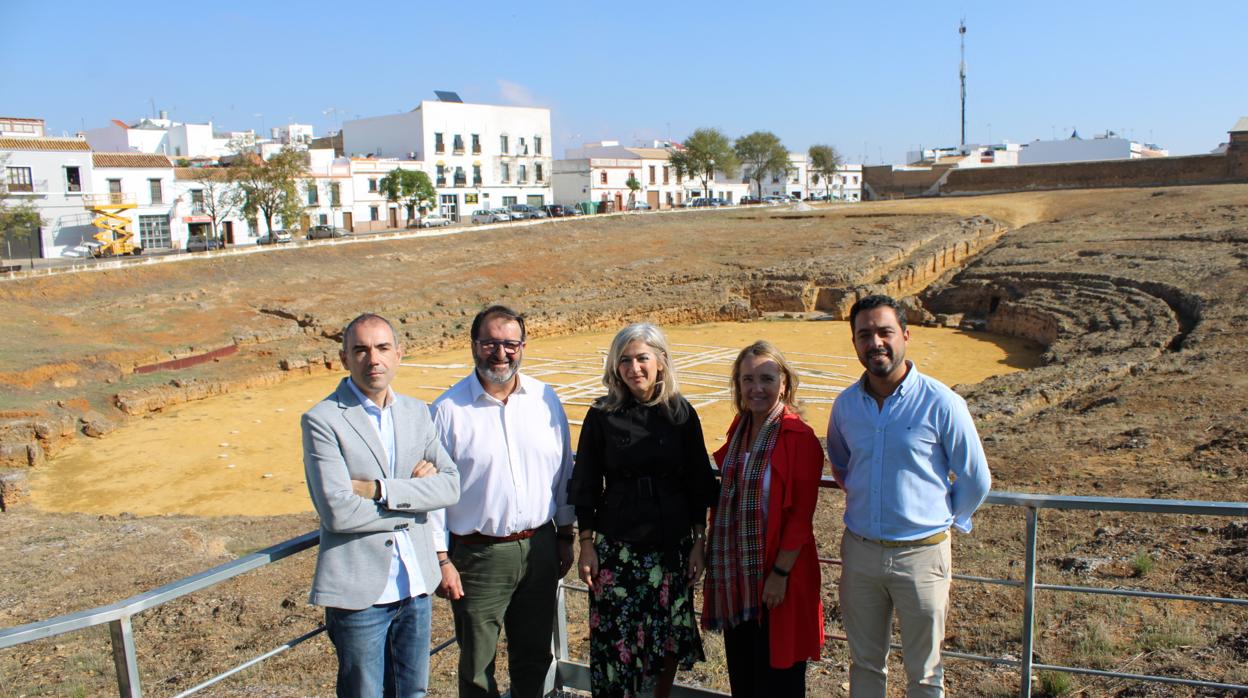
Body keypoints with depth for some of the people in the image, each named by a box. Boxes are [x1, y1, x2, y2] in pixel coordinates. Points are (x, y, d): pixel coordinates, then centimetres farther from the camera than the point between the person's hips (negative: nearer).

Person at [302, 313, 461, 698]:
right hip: (359, 591, -5)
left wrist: (380, 489, -16)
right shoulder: (322, 420, -11)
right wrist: (413, 501, -11)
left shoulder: (416, 412, 6)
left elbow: (450, 485, -3)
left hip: (416, 585, 5)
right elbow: (337, 511, -20)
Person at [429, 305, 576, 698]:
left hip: (539, 548, 3)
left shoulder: (545, 400, 1)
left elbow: (564, 472, 9)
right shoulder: (449, 409, -8)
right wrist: (441, 560, -8)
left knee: (534, 658, 19)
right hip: (477, 556, -3)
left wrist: (565, 536, 10)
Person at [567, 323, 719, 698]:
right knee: (616, 636, 2)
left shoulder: (681, 413, -1)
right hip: (616, 544, -1)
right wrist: (586, 544, -3)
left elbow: (698, 485, 3)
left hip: (672, 543, 1)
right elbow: (586, 487, 1)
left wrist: (699, 542, 1)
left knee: (669, 635, 12)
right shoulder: (602, 415, -3)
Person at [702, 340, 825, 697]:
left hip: (774, 574, -6)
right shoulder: (739, 430, 5)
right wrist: (716, 555, 9)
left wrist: (781, 573, -18)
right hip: (734, 573, 6)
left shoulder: (799, 438, -16)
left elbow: (801, 516, -16)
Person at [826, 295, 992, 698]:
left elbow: (975, 480, -1)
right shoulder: (846, 405, 0)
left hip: (921, 554, -3)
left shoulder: (942, 403, -13)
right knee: (864, 664, 17)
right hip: (859, 550, 4)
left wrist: (944, 521, 7)